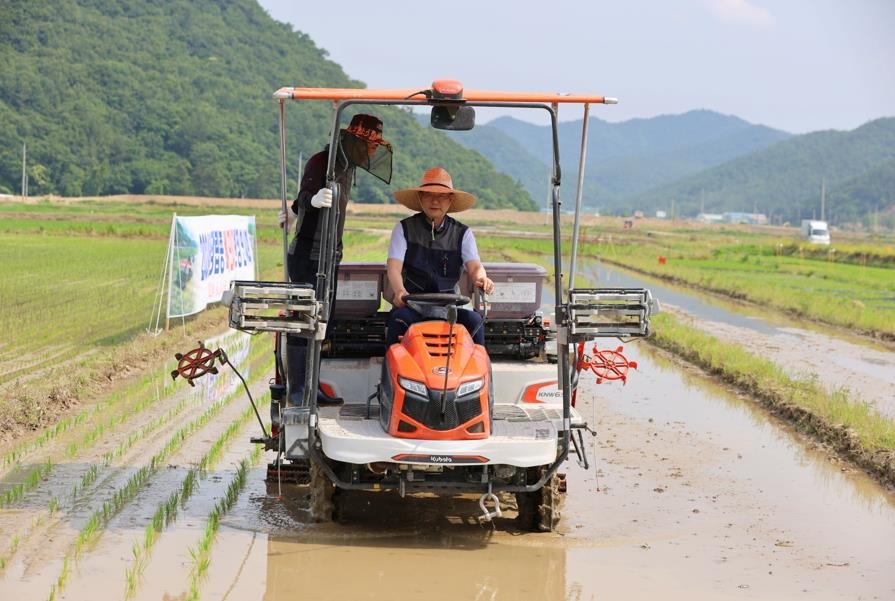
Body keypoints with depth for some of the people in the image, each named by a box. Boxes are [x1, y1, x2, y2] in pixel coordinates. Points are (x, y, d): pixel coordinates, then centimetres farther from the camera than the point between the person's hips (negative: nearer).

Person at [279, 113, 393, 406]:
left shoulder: (346, 166, 13)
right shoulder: (321, 161, -14)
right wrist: (313, 200, -52)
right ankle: (296, 390, -4)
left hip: (330, 257, 9)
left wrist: (294, 212, 40)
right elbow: (304, 195, -31)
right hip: (307, 257, -9)